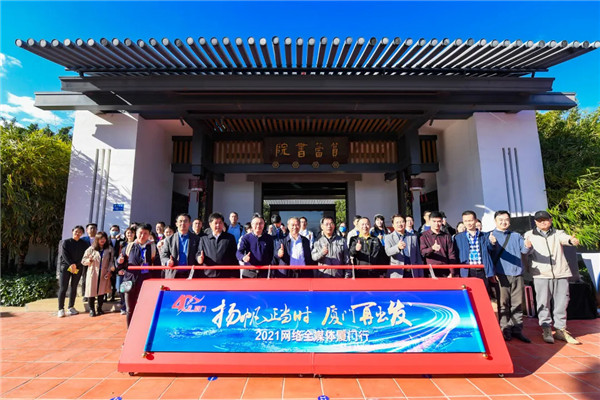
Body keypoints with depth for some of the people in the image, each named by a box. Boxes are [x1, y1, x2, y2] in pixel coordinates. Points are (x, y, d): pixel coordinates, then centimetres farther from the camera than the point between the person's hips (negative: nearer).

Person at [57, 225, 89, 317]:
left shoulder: (84, 244, 7)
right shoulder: (65, 242, 3)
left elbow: (83, 256, 1)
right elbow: (64, 254, -7)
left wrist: (76, 265, -11)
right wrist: (71, 264, -17)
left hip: (78, 268, 2)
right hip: (65, 266, -2)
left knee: (74, 287, 6)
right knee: (63, 288, -4)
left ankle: (71, 307, 14)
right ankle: (61, 309, 1)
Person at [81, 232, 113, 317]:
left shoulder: (109, 249, 4)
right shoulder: (91, 249, 1)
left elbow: (111, 261, 6)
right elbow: (83, 261, 4)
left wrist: (109, 271, -3)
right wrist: (89, 260, -18)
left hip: (104, 274, 1)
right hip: (93, 273, -1)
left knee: (102, 291, 6)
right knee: (92, 291, -2)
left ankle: (99, 309, 20)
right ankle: (91, 310, 12)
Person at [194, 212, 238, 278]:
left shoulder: (230, 238, 7)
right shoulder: (203, 239, 11)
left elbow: (234, 257, 5)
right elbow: (199, 253, 13)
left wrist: (233, 275, 0)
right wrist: (199, 257, -12)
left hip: (225, 276, -1)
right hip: (208, 275, 2)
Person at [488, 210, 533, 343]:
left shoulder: (516, 236, 17)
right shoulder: (490, 236, 3)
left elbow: (524, 250, 4)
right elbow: (487, 253, -12)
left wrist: (527, 246, -20)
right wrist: (492, 244, -34)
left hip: (517, 273, 4)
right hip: (501, 274, -4)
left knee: (517, 303, 8)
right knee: (503, 303, -1)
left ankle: (517, 330, 17)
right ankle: (505, 330, 7)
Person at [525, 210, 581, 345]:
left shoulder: (558, 233, 9)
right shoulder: (529, 235, 9)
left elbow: (565, 238, -13)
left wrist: (572, 240, -35)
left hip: (560, 273, 2)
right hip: (541, 273, -1)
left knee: (561, 303, 7)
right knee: (543, 302, -2)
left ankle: (561, 330, 19)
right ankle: (546, 329, 7)